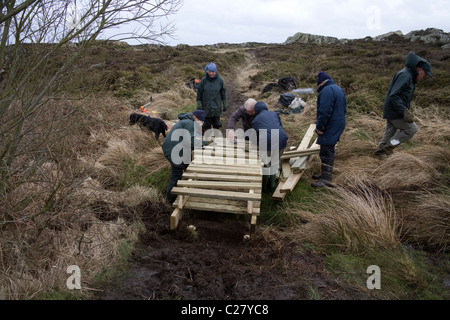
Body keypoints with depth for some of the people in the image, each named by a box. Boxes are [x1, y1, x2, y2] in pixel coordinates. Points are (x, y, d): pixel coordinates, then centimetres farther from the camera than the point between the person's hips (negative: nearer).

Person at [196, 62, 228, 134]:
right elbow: (199, 94, 1)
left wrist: (225, 105, 8)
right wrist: (199, 106, -1)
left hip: (216, 107, 1)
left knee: (216, 124, 8)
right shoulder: (203, 81, -4)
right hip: (206, 107, 0)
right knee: (206, 125, 5)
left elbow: (223, 93, 8)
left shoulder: (219, 80, -1)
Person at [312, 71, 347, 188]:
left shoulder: (327, 91, -16)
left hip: (330, 128, -11)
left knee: (326, 152, -6)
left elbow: (325, 111, -24)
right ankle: (325, 174, 30)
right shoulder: (339, 89, 18)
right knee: (329, 151, 18)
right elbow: (344, 109, 24)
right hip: (338, 125, 11)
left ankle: (326, 180, -2)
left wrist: (319, 127, -16)